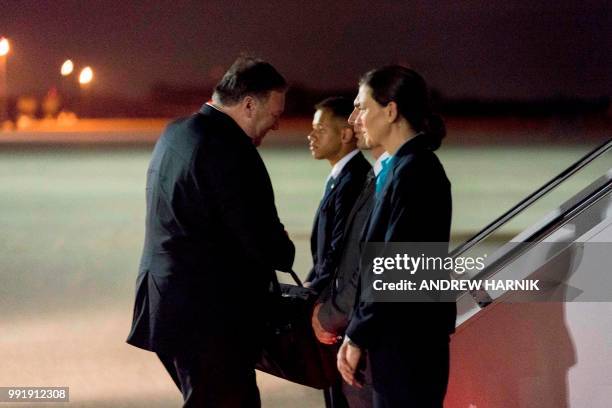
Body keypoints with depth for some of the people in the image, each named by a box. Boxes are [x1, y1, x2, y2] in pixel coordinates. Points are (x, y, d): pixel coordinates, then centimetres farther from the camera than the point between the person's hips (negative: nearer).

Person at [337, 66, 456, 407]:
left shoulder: (413, 171, -16)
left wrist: (357, 337, -12)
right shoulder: (411, 165, 13)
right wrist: (358, 332, 14)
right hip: (405, 340, 9)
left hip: (406, 345, -9)